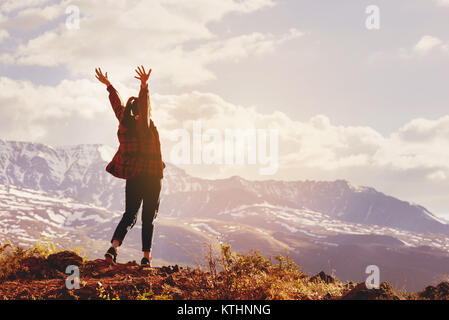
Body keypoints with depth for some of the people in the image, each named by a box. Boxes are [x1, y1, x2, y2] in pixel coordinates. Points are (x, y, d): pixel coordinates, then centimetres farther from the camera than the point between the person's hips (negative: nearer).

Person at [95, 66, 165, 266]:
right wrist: (144, 86, -40)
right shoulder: (145, 125, -11)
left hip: (133, 177, 5)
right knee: (148, 218, 5)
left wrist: (108, 85, 29)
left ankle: (114, 247, -11)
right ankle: (146, 256, 4)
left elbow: (117, 103, 16)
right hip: (151, 177, -4)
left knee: (129, 215, 10)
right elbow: (144, 106, -26)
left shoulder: (125, 122, 4)